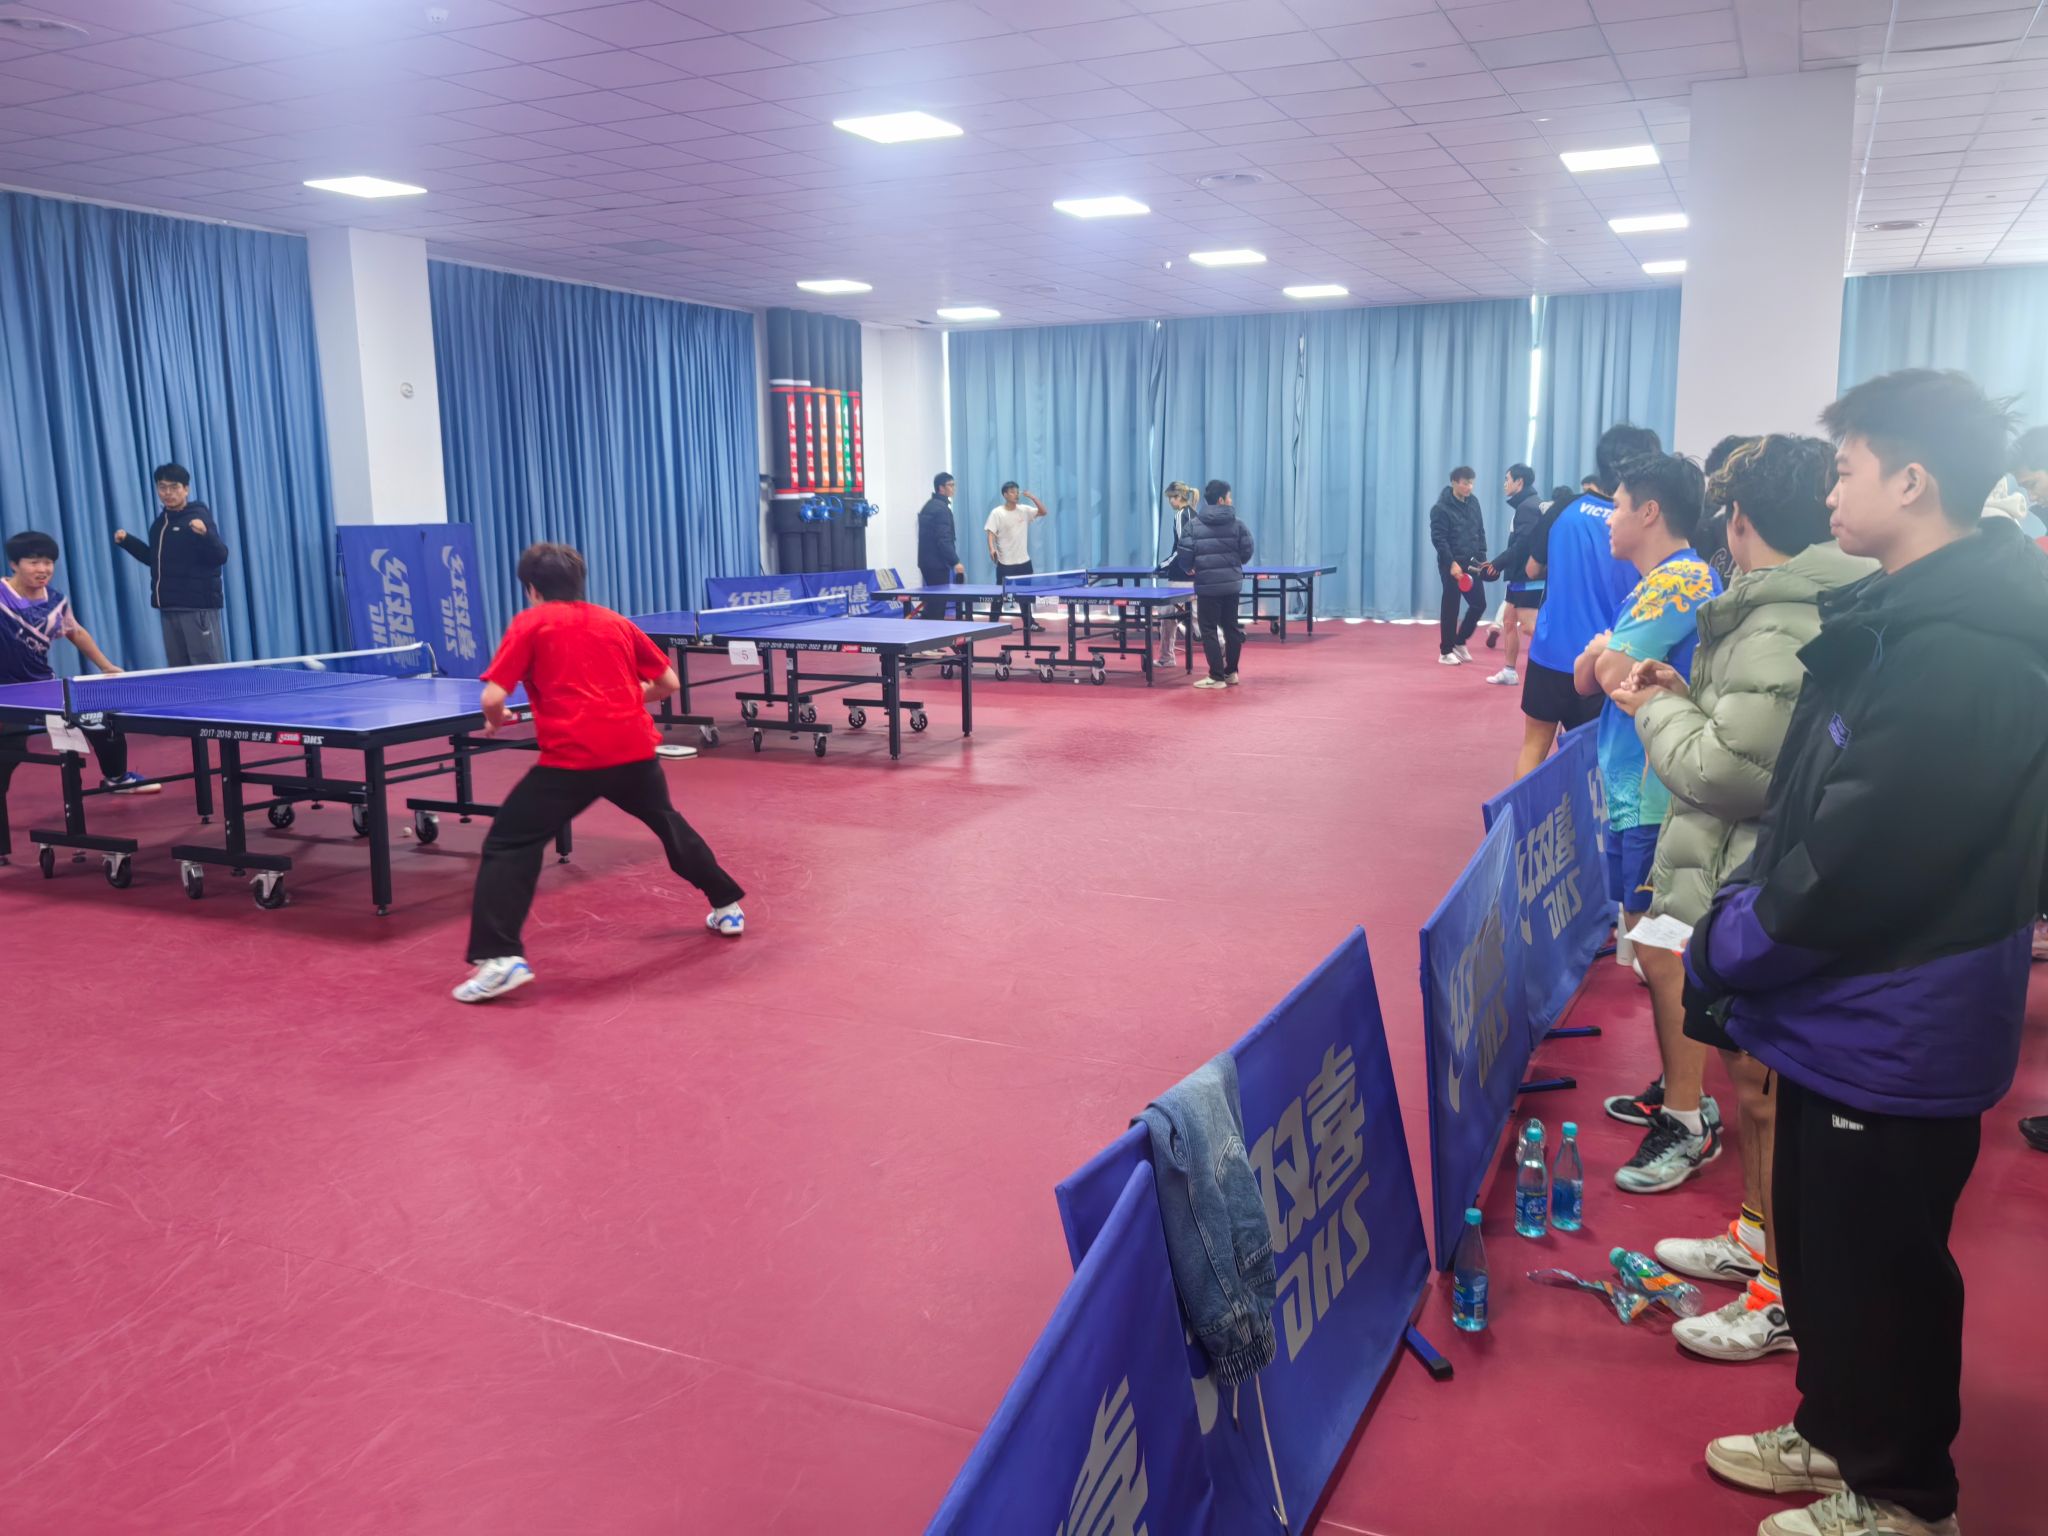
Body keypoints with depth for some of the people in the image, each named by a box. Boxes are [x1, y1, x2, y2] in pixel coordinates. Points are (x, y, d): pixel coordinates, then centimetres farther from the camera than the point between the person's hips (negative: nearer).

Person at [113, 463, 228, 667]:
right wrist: (127, 540, 17)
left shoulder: (199, 517, -7)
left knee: (209, 669, -9)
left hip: (198, 606, -8)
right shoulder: (160, 522, 15)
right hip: (168, 606, 8)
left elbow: (220, 556, -17)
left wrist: (205, 534, -34)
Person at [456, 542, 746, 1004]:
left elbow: (492, 697, -5)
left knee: (508, 845, 4)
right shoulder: (615, 622, 17)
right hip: (635, 750, 5)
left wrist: (497, 720, 17)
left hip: (573, 758, -5)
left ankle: (501, 959, -10)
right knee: (668, 823, 30)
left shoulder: (530, 624, 5)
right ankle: (727, 907, 40)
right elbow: (669, 683, 19)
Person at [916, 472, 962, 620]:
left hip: (927, 561, 10)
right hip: (937, 563, -10)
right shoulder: (941, 508, -14)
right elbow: (944, 539, -21)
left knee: (932, 601, 15)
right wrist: (955, 562, -22)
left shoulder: (927, 506, 16)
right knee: (938, 603, -4)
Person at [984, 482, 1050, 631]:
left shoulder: (1024, 511, 5)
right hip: (1005, 562, -5)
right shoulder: (997, 513, -7)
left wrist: (1032, 497, -10)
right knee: (1000, 594, -1)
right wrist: (992, 548, -29)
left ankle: (1029, 623, 23)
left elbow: (1043, 512, 2)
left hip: (1023, 561, 5)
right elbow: (991, 533, -12)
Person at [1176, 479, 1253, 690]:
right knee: (1231, 627, 14)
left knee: (1209, 630, 2)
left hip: (1207, 584, -2)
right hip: (1232, 584, 2)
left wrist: (1191, 567, 16)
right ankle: (1231, 673, 21)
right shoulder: (1236, 524, -1)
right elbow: (1247, 551, 0)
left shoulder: (1194, 524, -3)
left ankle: (1217, 677, 0)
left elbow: (1184, 552, -6)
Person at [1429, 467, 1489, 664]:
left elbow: (1480, 532, 15)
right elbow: (1438, 538, -16)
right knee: (1450, 608, -1)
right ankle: (1445, 652, 10)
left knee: (1479, 604, 6)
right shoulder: (1441, 508, -11)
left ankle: (1459, 642, 23)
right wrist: (1452, 563, -22)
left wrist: (1482, 558, 7)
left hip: (1471, 563, 6)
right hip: (1452, 565, -6)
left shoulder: (1473, 502, 9)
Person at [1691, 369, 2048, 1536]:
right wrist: (1741, 919, 6)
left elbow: (1856, 862, -27)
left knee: (1877, 1266, 9)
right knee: (1819, 1242, 22)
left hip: (1890, 1028, -10)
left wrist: (1723, 947, -13)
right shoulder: (1916, 618, 8)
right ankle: (1836, 1434, 42)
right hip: (1851, 1002, 10)